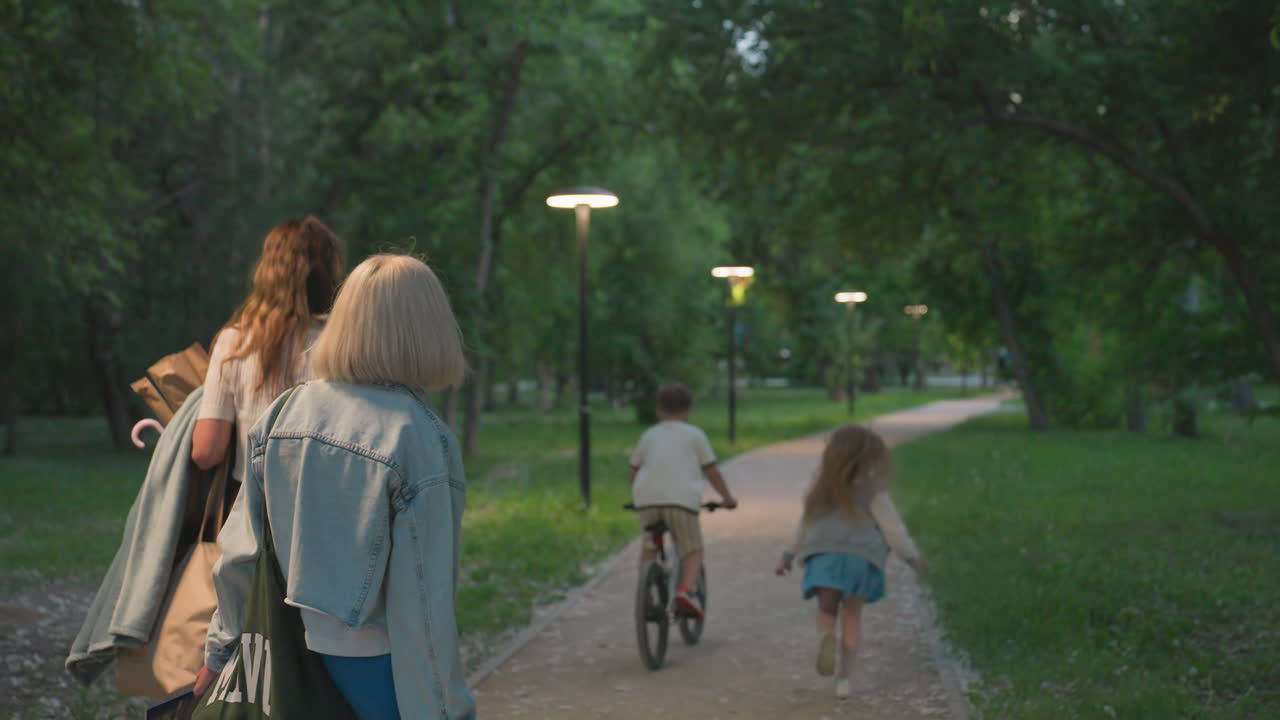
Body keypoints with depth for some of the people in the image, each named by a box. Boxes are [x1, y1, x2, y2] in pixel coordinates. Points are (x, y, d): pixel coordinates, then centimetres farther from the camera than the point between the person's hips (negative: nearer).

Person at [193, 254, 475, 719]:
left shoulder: (285, 412, -2)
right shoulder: (421, 441, -18)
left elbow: (240, 550, 5)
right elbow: (424, 602, -18)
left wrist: (220, 651, 18)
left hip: (290, 658, 5)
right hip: (376, 670, -5)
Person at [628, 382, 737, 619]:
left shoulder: (649, 435, 22)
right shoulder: (694, 434, 16)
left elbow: (633, 472, 24)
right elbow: (711, 470, 16)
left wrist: (635, 497, 41)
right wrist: (728, 497, 27)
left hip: (646, 499, 3)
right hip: (681, 499, -3)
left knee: (649, 546, 23)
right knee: (693, 550, 8)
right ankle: (686, 589, -16)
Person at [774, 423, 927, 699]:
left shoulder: (822, 487, 9)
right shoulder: (872, 490, -1)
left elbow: (806, 524, 14)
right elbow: (892, 526, 0)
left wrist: (790, 555, 22)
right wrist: (912, 555, 10)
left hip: (825, 555, 1)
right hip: (862, 556, -1)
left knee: (827, 609, 11)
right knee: (852, 614, 12)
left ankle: (826, 636, -26)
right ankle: (845, 676, 6)